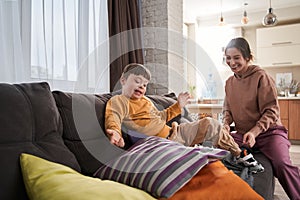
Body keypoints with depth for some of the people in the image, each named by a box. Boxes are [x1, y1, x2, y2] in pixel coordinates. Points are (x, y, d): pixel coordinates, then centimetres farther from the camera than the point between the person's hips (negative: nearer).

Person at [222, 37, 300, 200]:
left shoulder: (261, 76, -10)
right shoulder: (229, 82, 9)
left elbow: (271, 111, -12)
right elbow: (228, 109, 15)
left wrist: (254, 132, -26)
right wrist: (226, 124, -7)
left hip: (268, 132, -5)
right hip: (242, 134, 5)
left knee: (281, 164, -31)